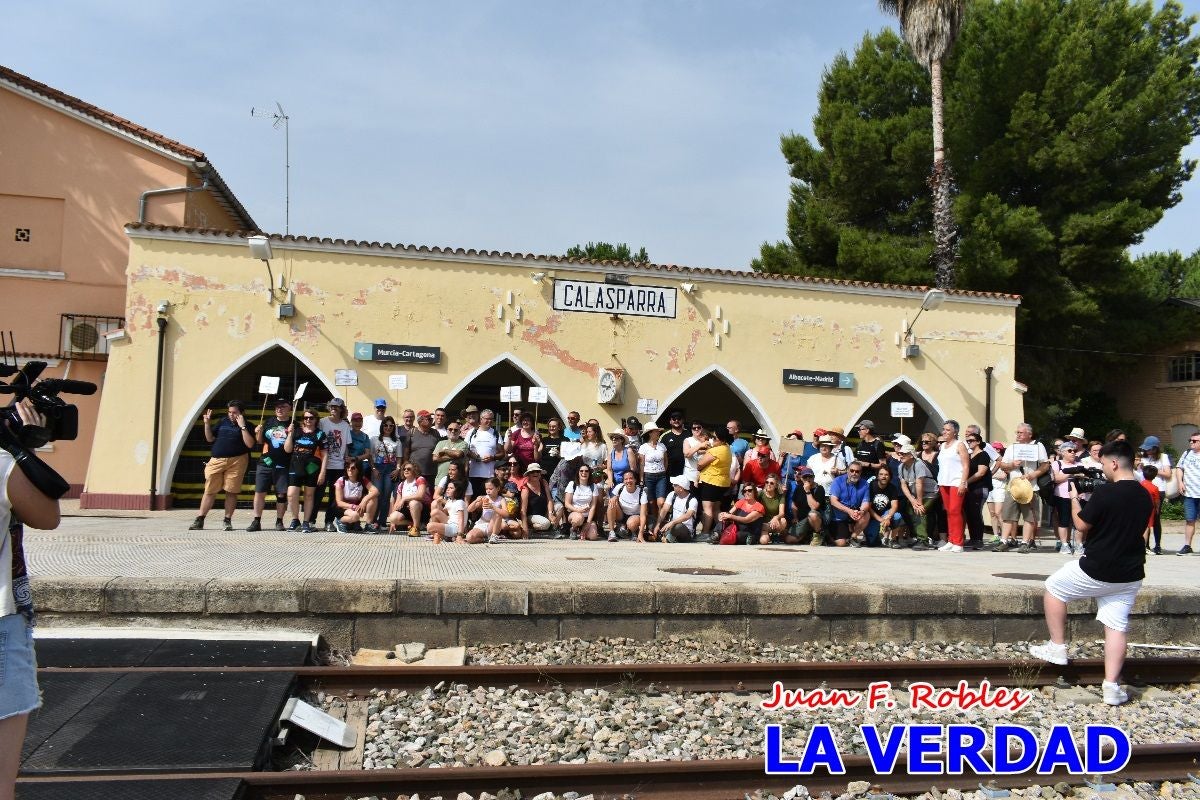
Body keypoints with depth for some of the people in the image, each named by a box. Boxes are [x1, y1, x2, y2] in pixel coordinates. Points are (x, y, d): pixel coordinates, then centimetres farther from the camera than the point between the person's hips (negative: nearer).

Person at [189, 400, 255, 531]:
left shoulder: (247, 426, 1)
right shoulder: (223, 422, 13)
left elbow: (250, 444, -12)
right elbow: (210, 439, 17)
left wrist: (243, 427, -16)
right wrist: (207, 423, 5)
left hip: (236, 461, -3)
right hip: (217, 460, 3)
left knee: (231, 492, 0)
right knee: (209, 491, 4)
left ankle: (228, 521, 10)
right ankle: (199, 520, 9)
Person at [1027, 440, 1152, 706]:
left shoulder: (1105, 492, -19)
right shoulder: (1145, 496, 6)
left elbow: (1082, 525, -10)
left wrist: (1075, 499, 4)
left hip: (1096, 571, -7)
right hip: (1130, 576, 7)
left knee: (1053, 588, 14)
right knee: (1116, 626, 8)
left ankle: (1057, 647, 16)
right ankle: (1112, 686, 6)